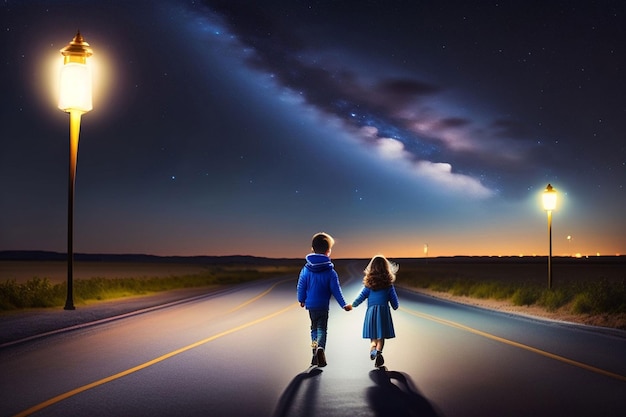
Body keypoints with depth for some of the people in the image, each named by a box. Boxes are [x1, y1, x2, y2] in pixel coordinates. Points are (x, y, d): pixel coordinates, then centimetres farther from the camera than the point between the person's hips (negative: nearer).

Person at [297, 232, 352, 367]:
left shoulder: (306, 269, -2)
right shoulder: (330, 272, -10)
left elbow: (301, 286, 5)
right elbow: (336, 290, -9)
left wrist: (301, 299, 21)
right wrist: (344, 305, -1)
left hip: (310, 304, 3)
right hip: (323, 305, -2)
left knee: (314, 327, 19)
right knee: (322, 328, 0)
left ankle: (315, 345, 12)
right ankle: (320, 347, -25)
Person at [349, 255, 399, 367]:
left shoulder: (368, 283, -1)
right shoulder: (388, 284, -2)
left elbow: (361, 297, 4)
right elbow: (394, 299, 4)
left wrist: (352, 305, 22)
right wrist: (395, 306, 26)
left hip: (371, 312, 1)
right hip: (384, 311, -1)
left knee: (373, 337, 11)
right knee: (381, 337, 1)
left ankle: (373, 348, -18)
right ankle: (378, 350, -26)